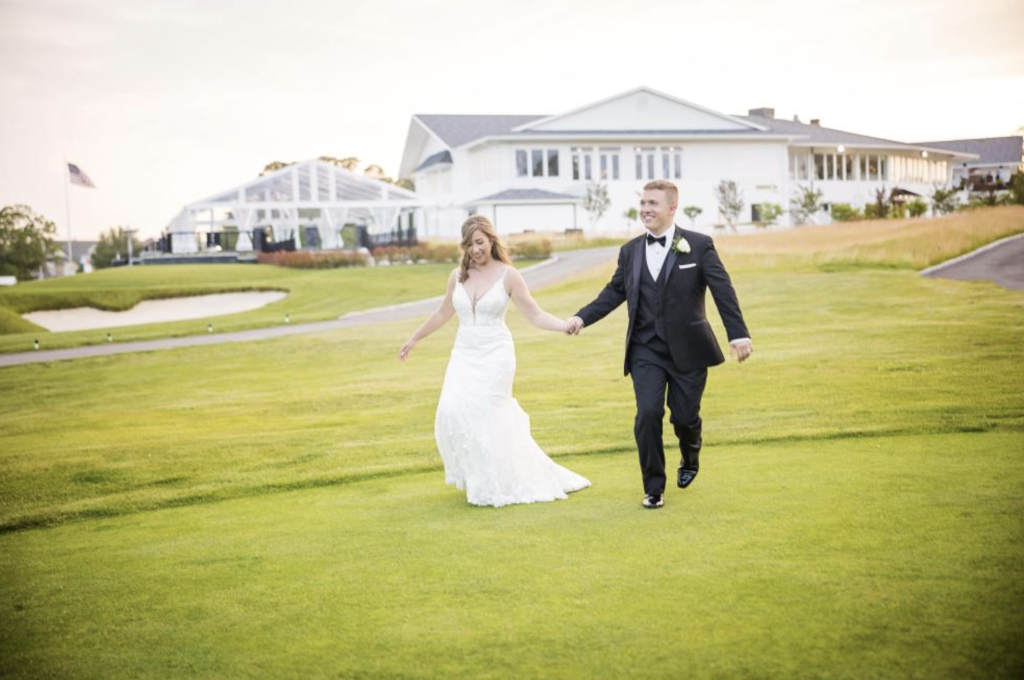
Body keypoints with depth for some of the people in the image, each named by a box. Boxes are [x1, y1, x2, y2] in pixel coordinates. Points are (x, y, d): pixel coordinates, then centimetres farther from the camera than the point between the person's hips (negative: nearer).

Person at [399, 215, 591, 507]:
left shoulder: (508, 275, -5)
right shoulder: (458, 276, 7)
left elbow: (535, 315, -5)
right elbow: (443, 313, 21)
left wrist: (567, 325, -20)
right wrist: (413, 340, 29)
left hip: (495, 355, -4)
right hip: (464, 355, 4)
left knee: (481, 415, -14)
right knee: (453, 412, -10)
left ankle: (491, 486, 2)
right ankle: (479, 475, 11)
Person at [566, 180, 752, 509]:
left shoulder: (699, 245, -4)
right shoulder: (630, 251, 6)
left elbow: (722, 290, -8)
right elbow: (614, 291, 12)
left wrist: (738, 334, -15)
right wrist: (583, 316, 0)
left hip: (687, 349, -2)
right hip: (646, 350, 2)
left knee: (684, 416, 5)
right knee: (648, 414, -10)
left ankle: (690, 460, 41)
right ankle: (654, 487, 6)